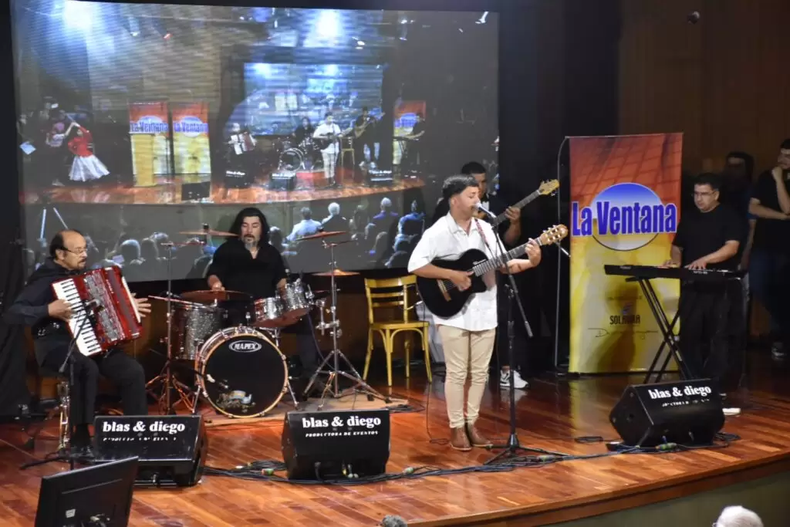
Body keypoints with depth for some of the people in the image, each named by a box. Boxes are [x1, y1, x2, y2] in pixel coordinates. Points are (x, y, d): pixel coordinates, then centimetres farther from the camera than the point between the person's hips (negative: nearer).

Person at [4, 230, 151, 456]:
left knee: (133, 371, -15)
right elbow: (12, 313, -19)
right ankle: (80, 440, -26)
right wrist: (49, 310, -28)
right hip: (56, 343, -7)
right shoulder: (45, 280, -9)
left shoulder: (82, 275, 15)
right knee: (87, 369, -37)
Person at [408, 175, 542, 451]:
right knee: (457, 372, -1)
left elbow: (501, 264, 9)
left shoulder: (485, 229, 8)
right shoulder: (437, 232, -10)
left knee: (480, 371, 9)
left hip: (484, 311, 5)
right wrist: (451, 275, -20)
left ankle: (471, 423, 21)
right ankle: (456, 427, 10)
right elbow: (415, 265, -17)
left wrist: (530, 262, -7)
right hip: (454, 312, -5)